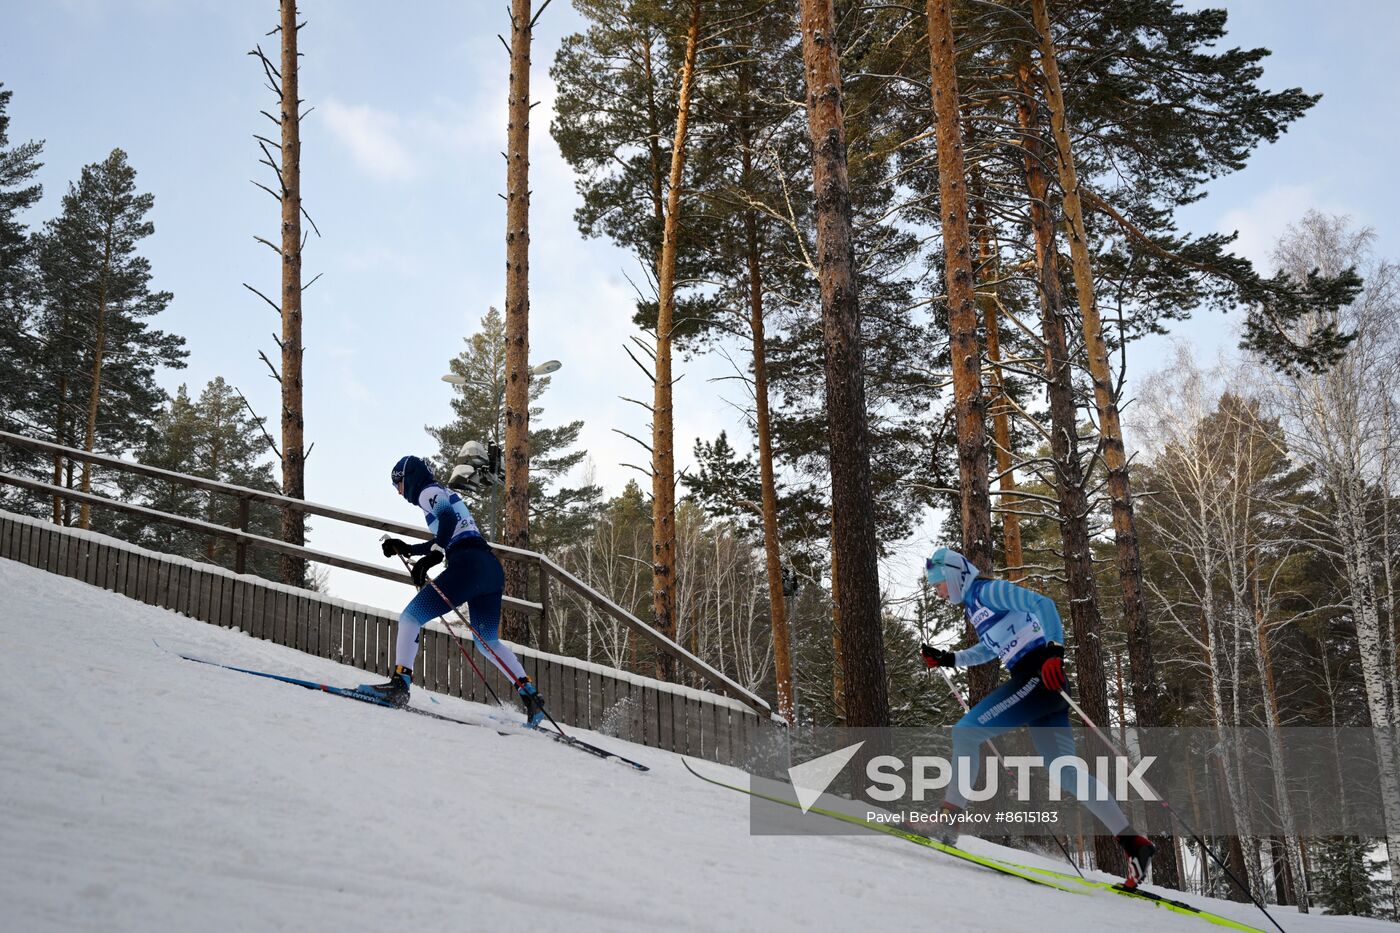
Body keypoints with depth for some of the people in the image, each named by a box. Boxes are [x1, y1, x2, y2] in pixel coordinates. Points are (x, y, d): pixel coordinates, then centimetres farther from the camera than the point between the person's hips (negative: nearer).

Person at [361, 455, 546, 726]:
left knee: (411, 617, -6)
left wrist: (431, 556, -26)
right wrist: (405, 549, 37)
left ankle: (400, 682, -21)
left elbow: (448, 518, -17)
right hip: (492, 569, 9)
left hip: (468, 566, -9)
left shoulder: (429, 491, 4)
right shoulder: (444, 495, 31)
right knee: (488, 642, 20)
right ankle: (531, 696, 13)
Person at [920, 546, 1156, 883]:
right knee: (1064, 771, 5)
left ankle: (950, 816, -15)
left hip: (1040, 675, -10)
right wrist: (947, 659, 31)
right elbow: (989, 649, 39)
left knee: (966, 730, -14)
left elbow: (1042, 604, -17)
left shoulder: (988, 590, -5)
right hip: (1033, 682, 10)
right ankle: (1134, 843, 5)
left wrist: (1054, 649, -29)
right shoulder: (974, 604, 23)